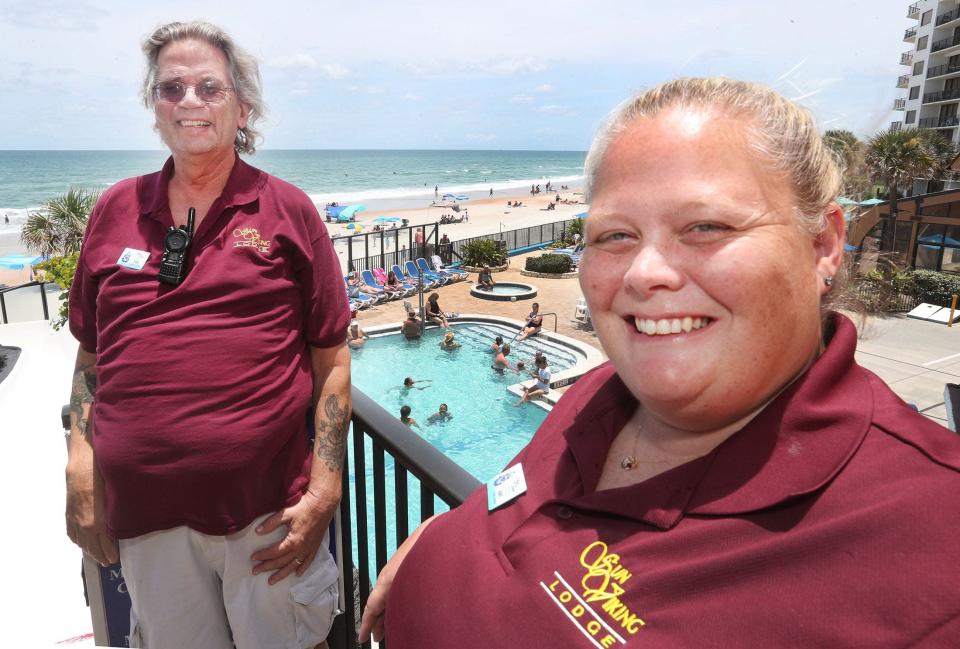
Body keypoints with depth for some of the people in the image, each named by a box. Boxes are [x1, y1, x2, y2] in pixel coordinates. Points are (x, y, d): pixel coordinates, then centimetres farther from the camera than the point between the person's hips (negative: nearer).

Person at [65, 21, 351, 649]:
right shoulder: (115, 210, 7)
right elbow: (91, 355, 12)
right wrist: (81, 469, 4)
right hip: (145, 513, 3)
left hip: (269, 510, -2)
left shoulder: (288, 210, -2)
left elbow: (332, 360, -4)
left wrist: (324, 491, -9)